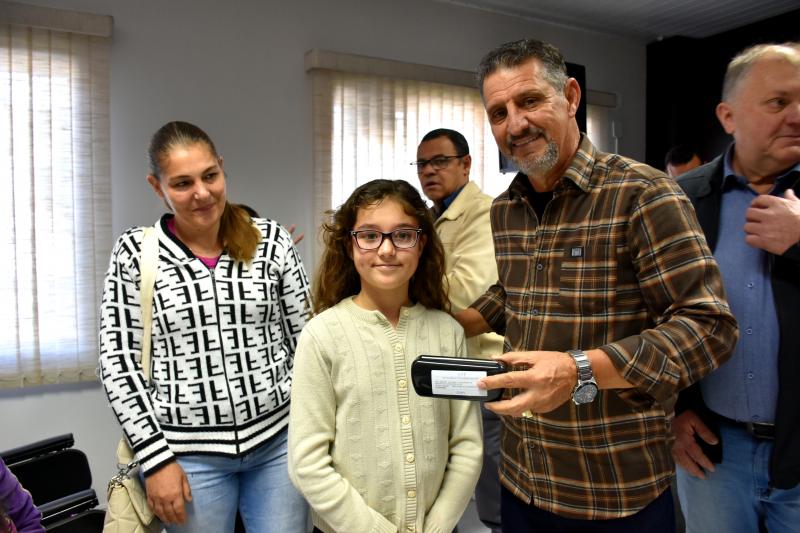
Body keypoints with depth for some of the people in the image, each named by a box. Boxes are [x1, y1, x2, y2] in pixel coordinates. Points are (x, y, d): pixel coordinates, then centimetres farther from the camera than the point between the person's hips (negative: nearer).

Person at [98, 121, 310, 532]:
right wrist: (156, 458, -7)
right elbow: (117, 361, -4)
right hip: (188, 454, -1)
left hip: (279, 440, 1)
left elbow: (305, 337, 3)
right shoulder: (135, 253, -4)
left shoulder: (272, 240, -2)